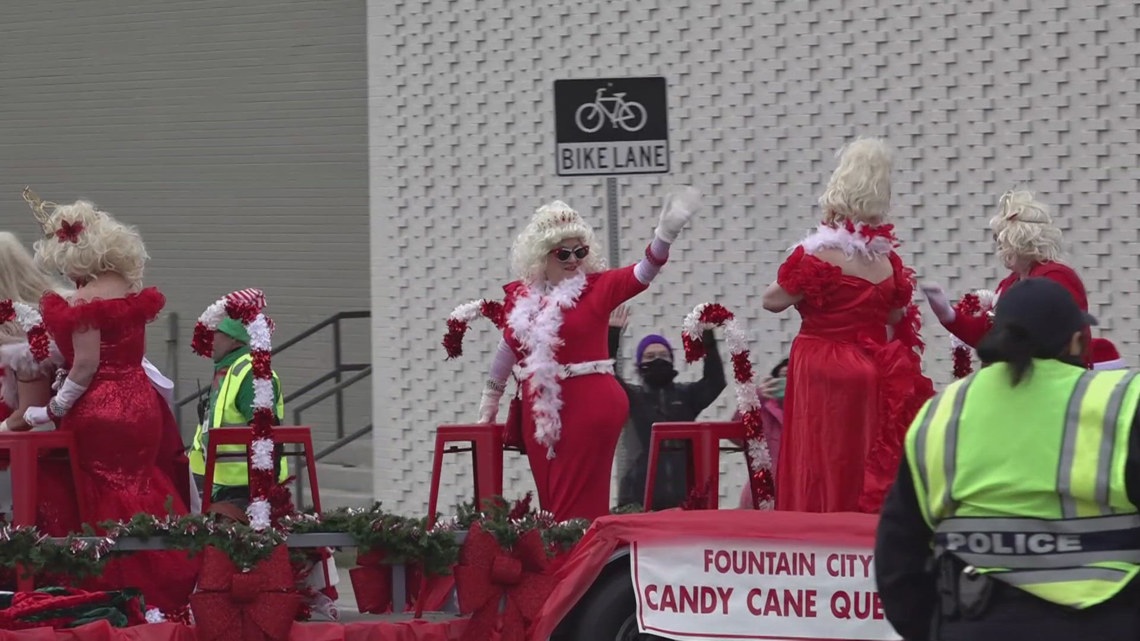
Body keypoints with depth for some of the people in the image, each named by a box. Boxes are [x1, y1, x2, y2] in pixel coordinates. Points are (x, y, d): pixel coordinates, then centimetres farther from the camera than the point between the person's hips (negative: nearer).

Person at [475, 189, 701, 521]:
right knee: (551, 504, 7)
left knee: (579, 505, -2)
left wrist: (666, 233, -37)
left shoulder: (598, 286, -4)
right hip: (540, 409, 4)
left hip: (591, 405, -4)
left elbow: (641, 274, -19)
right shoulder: (522, 295, 6)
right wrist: (490, 400, 27)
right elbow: (509, 346, 18)